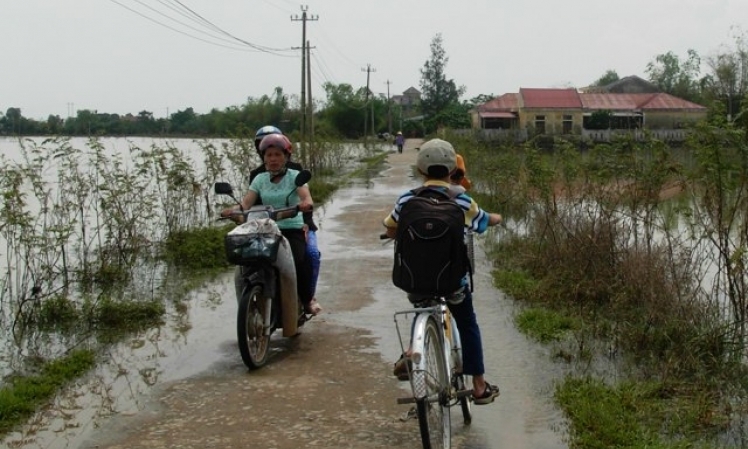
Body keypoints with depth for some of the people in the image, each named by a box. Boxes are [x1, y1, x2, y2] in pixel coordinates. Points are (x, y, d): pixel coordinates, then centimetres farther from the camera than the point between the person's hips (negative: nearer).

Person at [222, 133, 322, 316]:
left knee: (301, 260, -29)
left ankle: (307, 299, -6)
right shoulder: (260, 179, 12)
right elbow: (247, 201, 0)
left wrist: (306, 203, -40)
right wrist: (233, 209, -22)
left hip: (292, 230, -2)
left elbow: (306, 195, -15)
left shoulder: (295, 176, 3)